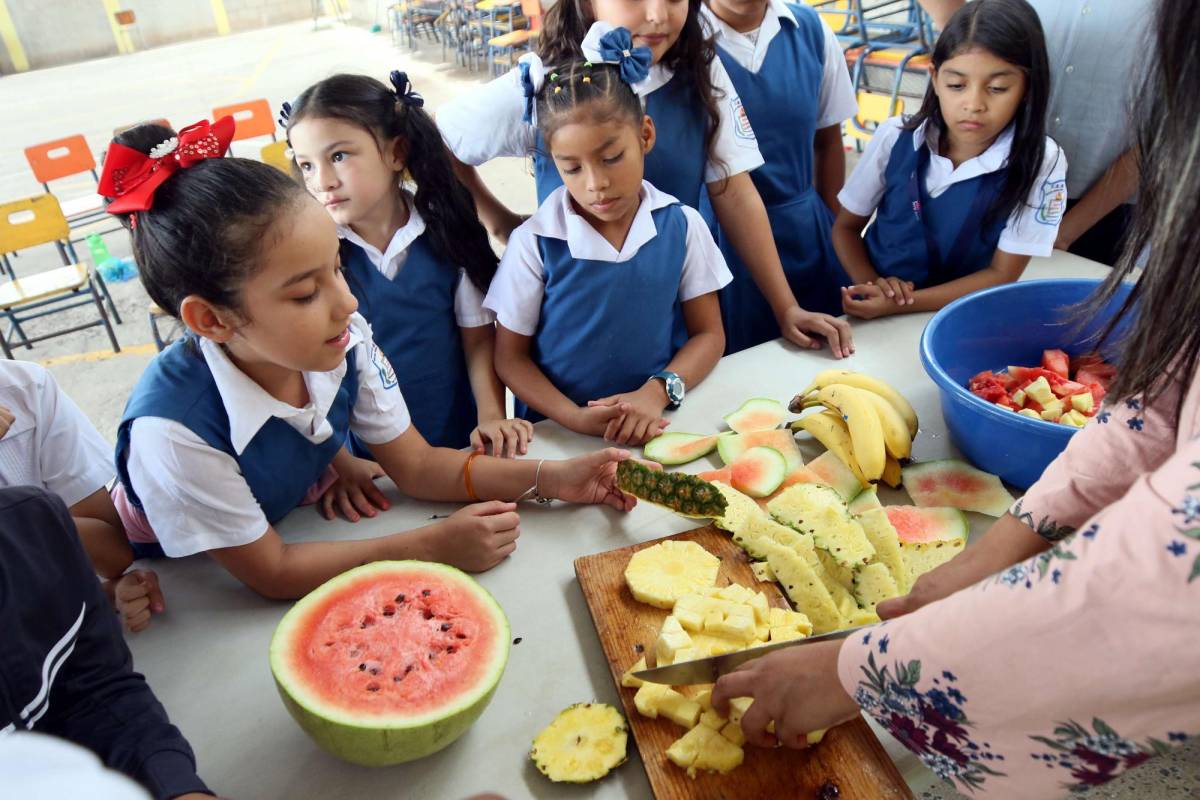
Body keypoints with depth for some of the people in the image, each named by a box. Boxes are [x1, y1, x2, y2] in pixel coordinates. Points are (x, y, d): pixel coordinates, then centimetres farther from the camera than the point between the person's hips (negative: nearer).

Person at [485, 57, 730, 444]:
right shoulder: (534, 242, -6)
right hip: (560, 436, 0)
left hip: (657, 426, 1)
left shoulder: (682, 226, -2)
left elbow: (708, 333, 5)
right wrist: (576, 418, -15)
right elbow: (511, 356, 0)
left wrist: (657, 391, -13)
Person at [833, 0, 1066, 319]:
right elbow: (846, 227, 3)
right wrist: (872, 284, -15)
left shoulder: (1040, 163, -11)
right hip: (874, 315, -1)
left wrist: (903, 304, -20)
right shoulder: (895, 138, -7)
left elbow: (1002, 276, -9)